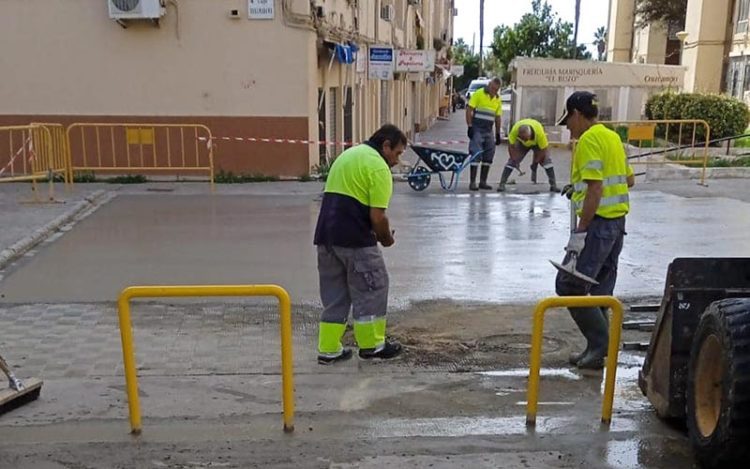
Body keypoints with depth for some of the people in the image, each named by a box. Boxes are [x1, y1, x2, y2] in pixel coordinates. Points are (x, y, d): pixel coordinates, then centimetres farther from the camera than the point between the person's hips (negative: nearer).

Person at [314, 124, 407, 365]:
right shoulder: (378, 167, -8)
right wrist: (387, 239, 6)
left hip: (325, 233, 9)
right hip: (354, 238, -9)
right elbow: (377, 216, -13)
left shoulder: (348, 154, 21)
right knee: (372, 287, 8)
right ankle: (372, 344, 17)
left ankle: (328, 349, 17)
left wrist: (376, 233, 21)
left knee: (334, 293, 16)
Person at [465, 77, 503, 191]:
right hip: (477, 129, -6)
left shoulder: (498, 99, 12)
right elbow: (469, 110, -8)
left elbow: (497, 118, 16)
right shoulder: (478, 94, -5)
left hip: (489, 131, 6)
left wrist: (498, 134, 14)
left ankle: (483, 182, 14)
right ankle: (472, 182, -8)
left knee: (488, 156, 5)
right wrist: (470, 126, -14)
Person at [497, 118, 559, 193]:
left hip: (538, 143, -1)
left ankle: (553, 185, -8)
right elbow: (511, 146, -23)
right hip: (521, 144, 1)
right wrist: (515, 160, -25)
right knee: (511, 161, -13)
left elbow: (544, 149, -29)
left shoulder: (539, 132, -42)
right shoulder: (514, 130, -39)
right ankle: (502, 184, -9)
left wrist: (535, 163, -23)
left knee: (546, 160, -16)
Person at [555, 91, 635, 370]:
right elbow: (629, 179, 24)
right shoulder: (612, 137, 16)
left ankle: (601, 343, -5)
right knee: (601, 289, 14)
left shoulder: (589, 140, -13)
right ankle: (598, 349, 20)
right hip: (617, 221, 10)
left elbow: (595, 190, -21)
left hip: (598, 223, -10)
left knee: (569, 285, -6)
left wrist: (579, 232, -21)